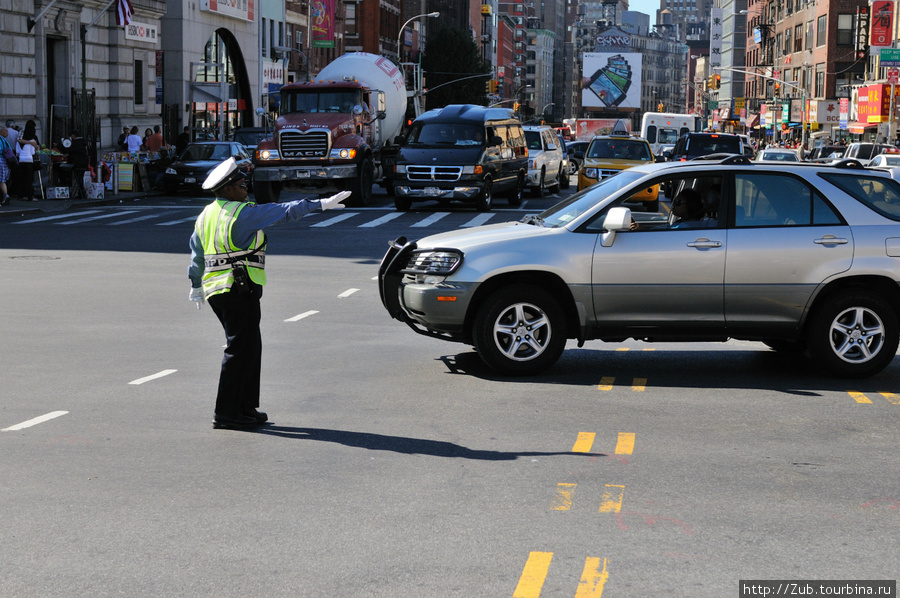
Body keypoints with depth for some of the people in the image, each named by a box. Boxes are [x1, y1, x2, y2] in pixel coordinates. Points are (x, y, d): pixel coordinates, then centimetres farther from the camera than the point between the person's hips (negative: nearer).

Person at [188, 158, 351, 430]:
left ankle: (246, 408, 19)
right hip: (240, 290, -9)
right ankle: (225, 413, -4)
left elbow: (196, 254, 23)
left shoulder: (206, 215, 15)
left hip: (216, 291, 9)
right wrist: (322, 204, -8)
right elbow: (284, 212, -12)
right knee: (240, 349, -5)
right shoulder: (243, 213, -11)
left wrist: (196, 286, 34)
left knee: (250, 348, 15)